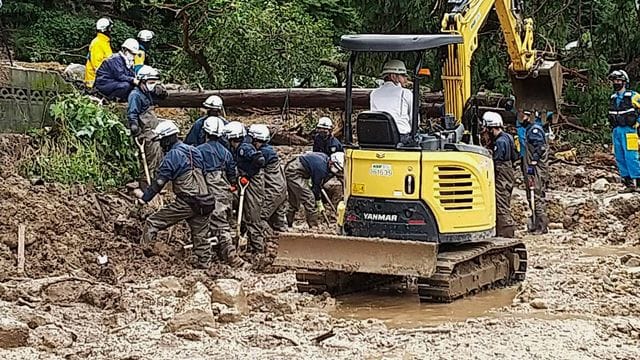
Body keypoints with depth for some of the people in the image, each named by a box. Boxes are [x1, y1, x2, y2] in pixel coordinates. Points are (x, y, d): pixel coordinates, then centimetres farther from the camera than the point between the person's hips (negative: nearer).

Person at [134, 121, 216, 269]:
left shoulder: (172, 155, -8)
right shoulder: (195, 151, 15)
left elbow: (159, 181, -8)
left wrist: (145, 196, 0)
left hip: (185, 203, -7)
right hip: (204, 202, 7)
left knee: (153, 223, -1)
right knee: (200, 235, 16)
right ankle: (203, 264, 20)